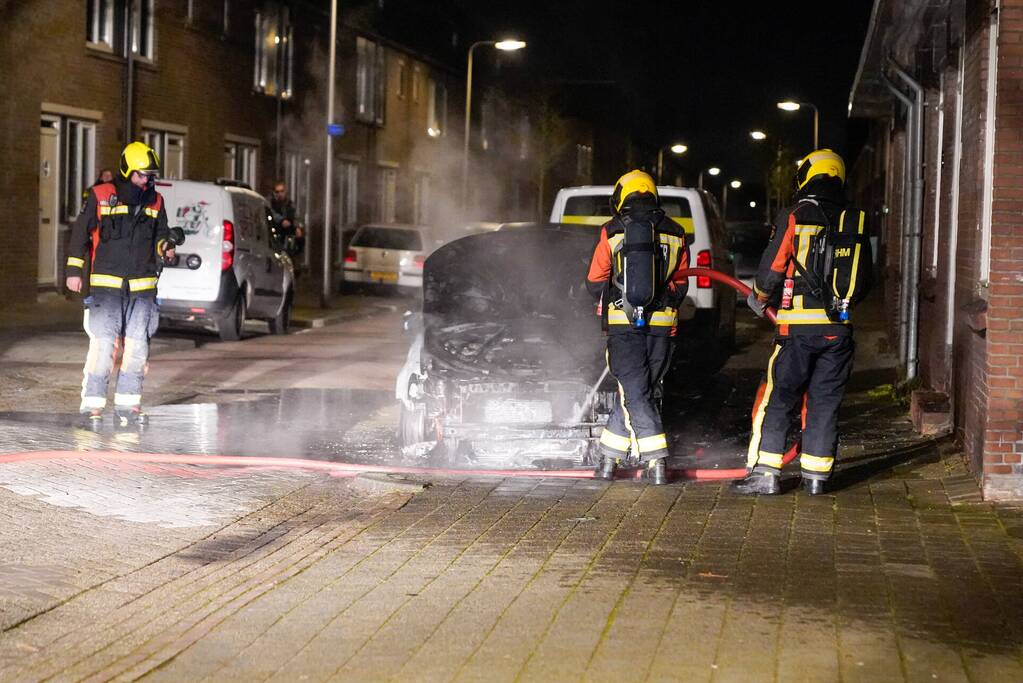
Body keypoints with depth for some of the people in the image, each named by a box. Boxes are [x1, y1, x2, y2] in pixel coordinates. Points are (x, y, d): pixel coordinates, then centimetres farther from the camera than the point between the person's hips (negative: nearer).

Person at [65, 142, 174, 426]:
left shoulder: (155, 201, 12)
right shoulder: (101, 196, -1)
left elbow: (160, 234, 22)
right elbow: (80, 232, 3)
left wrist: (165, 247, -2)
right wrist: (74, 270, 0)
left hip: (143, 287, 5)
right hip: (107, 284, -4)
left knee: (138, 345, 3)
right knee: (103, 343, -11)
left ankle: (127, 402, 12)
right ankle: (92, 403, -4)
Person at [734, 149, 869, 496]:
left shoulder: (793, 218, -7)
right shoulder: (855, 221, 6)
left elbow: (771, 269, -6)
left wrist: (759, 298, 14)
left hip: (798, 326, -4)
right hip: (839, 329, 4)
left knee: (776, 399, 3)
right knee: (825, 402, 10)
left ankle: (765, 473, 1)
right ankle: (816, 475, 13)